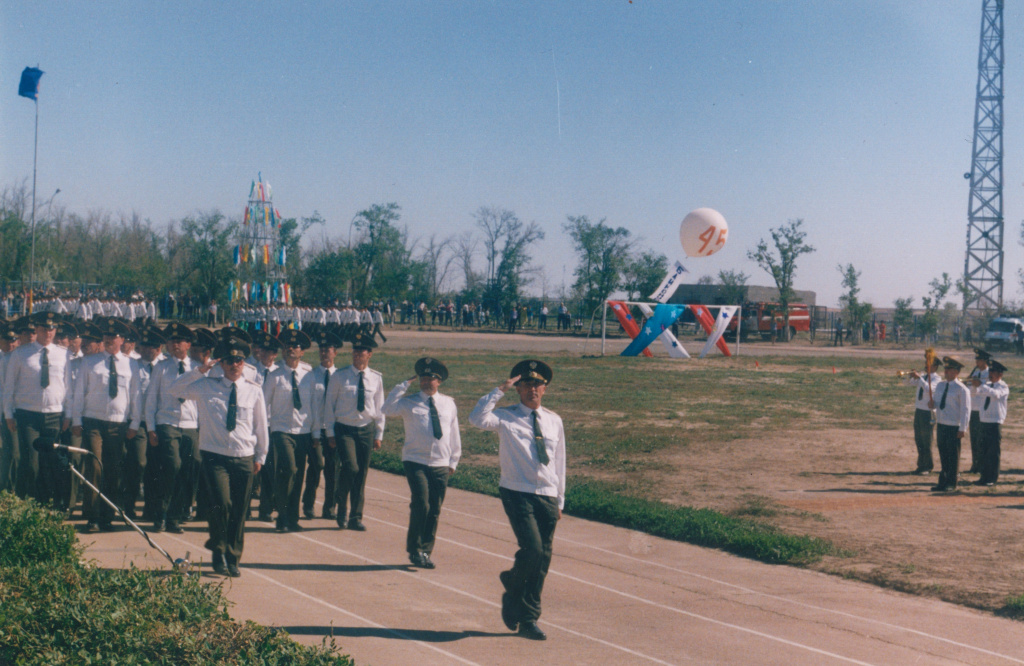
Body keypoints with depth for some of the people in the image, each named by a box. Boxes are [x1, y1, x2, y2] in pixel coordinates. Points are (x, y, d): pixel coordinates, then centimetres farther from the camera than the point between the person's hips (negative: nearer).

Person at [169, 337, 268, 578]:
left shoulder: (254, 390, 6)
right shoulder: (206, 386, 3)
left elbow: (261, 425, 13)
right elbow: (175, 390, -4)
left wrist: (260, 456, 15)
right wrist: (200, 370, -10)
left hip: (244, 458, 2)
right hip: (215, 456, -2)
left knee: (239, 511, 5)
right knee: (221, 503, -19)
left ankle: (233, 559, 21)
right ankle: (219, 552, 3)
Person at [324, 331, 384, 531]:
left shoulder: (376, 379, 4)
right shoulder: (339, 376, -2)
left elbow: (379, 408, 11)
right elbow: (329, 405, 2)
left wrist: (378, 435, 8)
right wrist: (330, 433, 0)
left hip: (367, 430, 3)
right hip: (344, 429, -3)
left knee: (361, 475, 4)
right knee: (350, 467, -20)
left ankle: (355, 518, 16)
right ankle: (342, 506, 4)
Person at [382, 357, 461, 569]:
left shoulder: (448, 404, 12)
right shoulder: (409, 402, 3)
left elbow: (454, 434, 18)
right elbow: (387, 410, -16)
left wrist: (453, 461, 16)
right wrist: (404, 385, -13)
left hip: (440, 465, 3)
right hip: (416, 462, -3)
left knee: (434, 510, 5)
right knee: (421, 505, -15)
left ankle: (426, 551, 17)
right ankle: (415, 550, -2)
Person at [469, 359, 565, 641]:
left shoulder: (554, 421, 13)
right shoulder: (505, 417, -1)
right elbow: (477, 419, -23)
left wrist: (559, 501, 16)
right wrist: (500, 390, -20)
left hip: (547, 497, 5)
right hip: (518, 493, -4)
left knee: (543, 559, 5)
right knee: (532, 549, -19)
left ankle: (529, 619, 18)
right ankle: (513, 593, 12)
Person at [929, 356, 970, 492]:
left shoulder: (962, 389, -9)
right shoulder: (940, 385, 12)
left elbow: (965, 409, -10)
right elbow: (935, 402, 19)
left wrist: (962, 429, -15)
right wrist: (932, 404, -6)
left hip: (954, 427, -6)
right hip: (941, 425, 6)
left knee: (953, 456, 0)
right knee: (943, 455, 11)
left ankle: (952, 483, 8)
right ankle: (943, 482, 18)